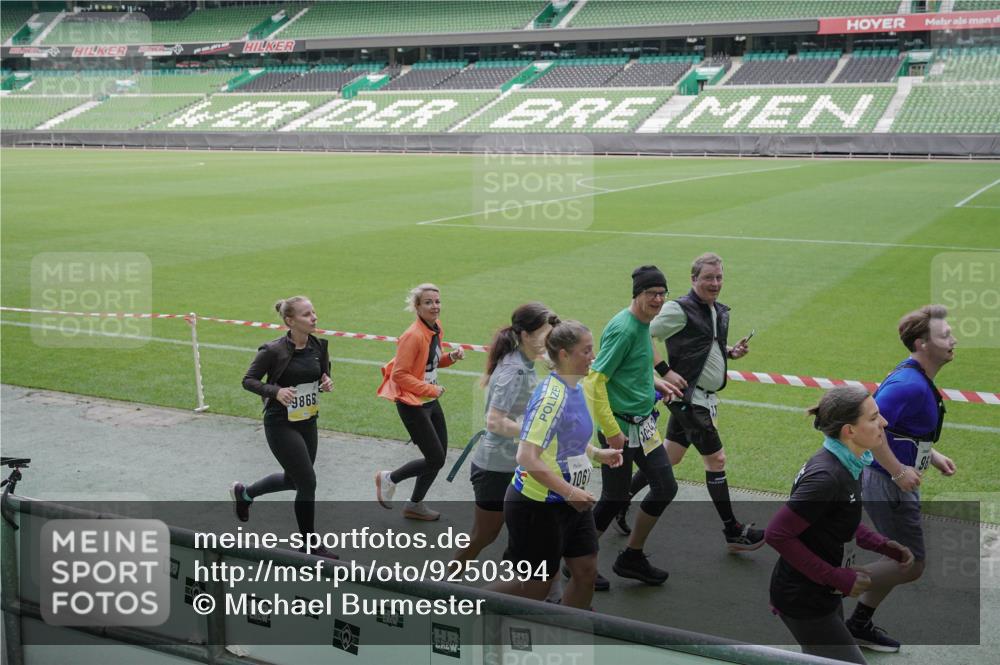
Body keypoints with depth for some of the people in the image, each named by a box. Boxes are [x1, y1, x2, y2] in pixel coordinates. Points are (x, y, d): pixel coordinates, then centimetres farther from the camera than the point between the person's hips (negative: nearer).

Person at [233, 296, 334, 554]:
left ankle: (243, 493, 46)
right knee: (307, 482, -5)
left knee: (293, 479, 20)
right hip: (280, 424, -7)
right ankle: (309, 546, 12)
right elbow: (249, 380, -10)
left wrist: (326, 384, -9)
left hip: (307, 422, 7)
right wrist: (276, 391, -27)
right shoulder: (273, 350, -18)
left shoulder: (318, 346, 0)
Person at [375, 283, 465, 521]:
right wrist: (431, 389, -17)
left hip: (430, 401, 9)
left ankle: (415, 505, 32)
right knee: (436, 459, -5)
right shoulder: (413, 336, -23)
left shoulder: (436, 328, 4)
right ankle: (389, 479, 17)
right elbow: (399, 374, -21)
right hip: (412, 403, -9)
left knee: (439, 456, 14)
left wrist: (451, 357, -2)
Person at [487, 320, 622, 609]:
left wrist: (597, 454, 8)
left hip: (570, 501, 9)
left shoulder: (575, 388, 5)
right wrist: (570, 493, -27)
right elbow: (527, 458, -29)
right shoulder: (551, 396, -24)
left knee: (586, 571, 10)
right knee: (535, 586, 4)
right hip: (538, 506, -9)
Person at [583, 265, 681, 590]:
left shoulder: (643, 324, 9)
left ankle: (632, 558, 27)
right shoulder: (623, 328, -20)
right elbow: (594, 380, -24)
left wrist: (654, 383, 11)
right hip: (621, 427, -9)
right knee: (615, 498, 2)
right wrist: (611, 431, -23)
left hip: (643, 424, 9)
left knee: (666, 487, 12)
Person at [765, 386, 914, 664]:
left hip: (823, 593, 9)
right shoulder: (826, 477, -29)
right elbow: (777, 534, -29)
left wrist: (883, 546, 1)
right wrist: (836, 577, -24)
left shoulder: (847, 464, 0)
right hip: (804, 600, -9)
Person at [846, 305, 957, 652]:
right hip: (887, 484, -10)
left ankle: (860, 625, 26)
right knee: (911, 565, -3)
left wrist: (932, 456, 14)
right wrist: (899, 471, -26)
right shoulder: (910, 384, -24)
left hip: (892, 482, 10)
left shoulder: (916, 379, 9)